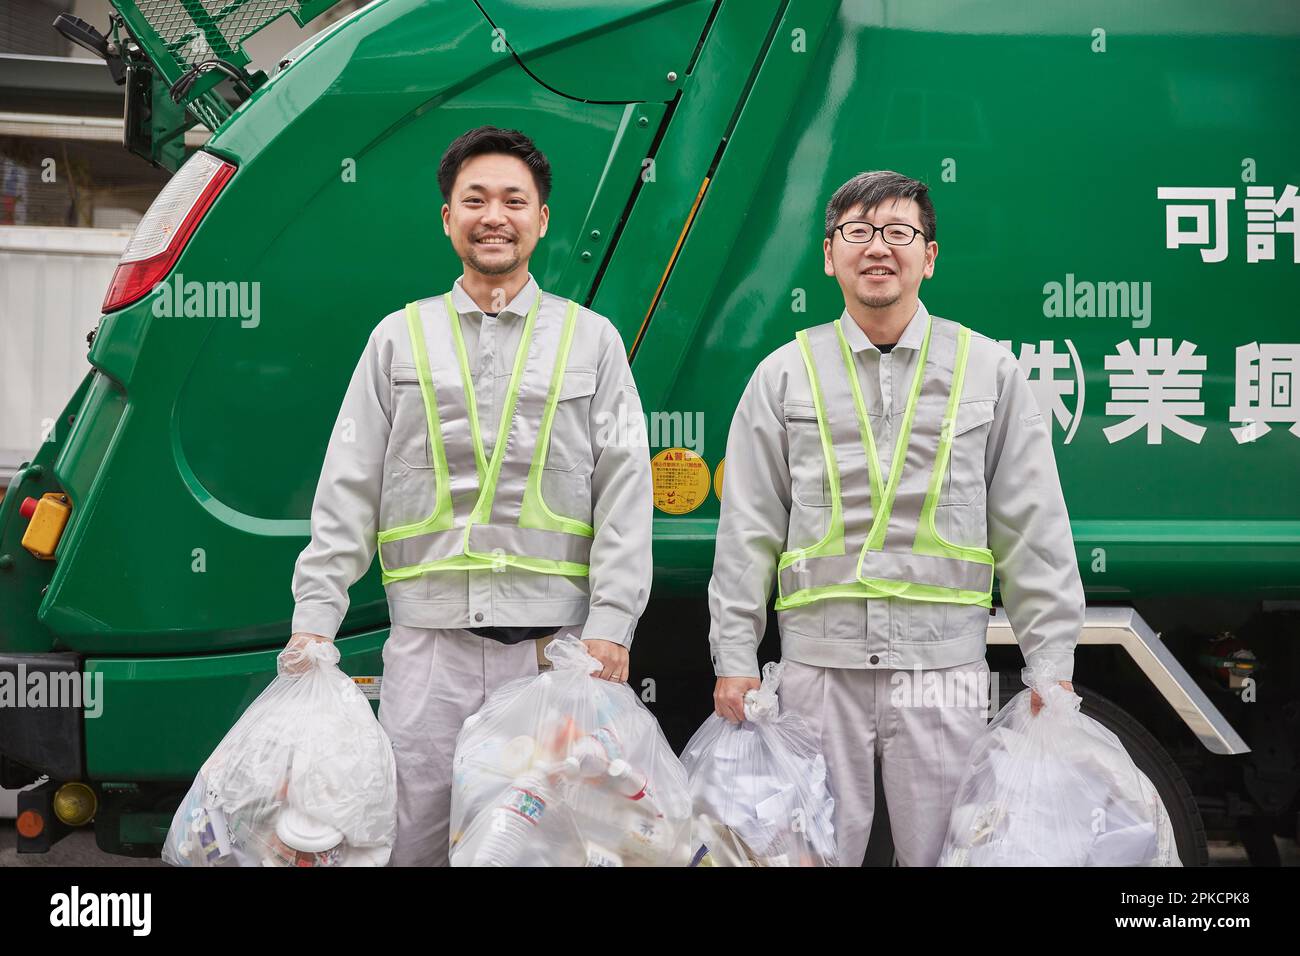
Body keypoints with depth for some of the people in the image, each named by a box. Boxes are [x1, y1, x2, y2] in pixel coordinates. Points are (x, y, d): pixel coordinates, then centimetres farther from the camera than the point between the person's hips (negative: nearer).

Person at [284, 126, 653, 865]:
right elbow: (348, 491, 7)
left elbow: (625, 492, 1)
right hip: (428, 640, 1)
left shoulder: (591, 339, 8)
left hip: (555, 644, 0)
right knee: (414, 840, 3)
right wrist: (314, 621, -1)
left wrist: (610, 625, -9)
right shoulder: (400, 337, 11)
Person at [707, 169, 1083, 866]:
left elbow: (1034, 529, 6)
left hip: (944, 663, 0)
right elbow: (747, 530, 6)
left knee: (941, 852, 8)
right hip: (820, 661, 0)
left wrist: (1050, 664, 1)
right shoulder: (785, 374, 6)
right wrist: (734, 658, 2)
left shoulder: (989, 370, 6)